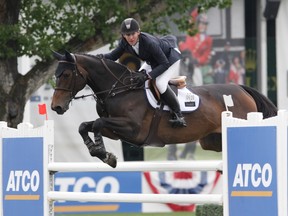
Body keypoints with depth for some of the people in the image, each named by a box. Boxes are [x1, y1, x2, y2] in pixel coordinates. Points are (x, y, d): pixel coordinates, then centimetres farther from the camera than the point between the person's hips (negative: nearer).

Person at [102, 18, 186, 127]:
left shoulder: (149, 42, -41)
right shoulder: (124, 42, -21)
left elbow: (164, 63, -35)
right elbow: (113, 56, -7)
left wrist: (147, 76, -43)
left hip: (170, 58, -8)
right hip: (152, 61, 8)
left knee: (160, 83, -28)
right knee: (136, 79, 4)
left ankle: (178, 115, -18)